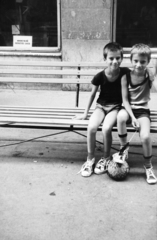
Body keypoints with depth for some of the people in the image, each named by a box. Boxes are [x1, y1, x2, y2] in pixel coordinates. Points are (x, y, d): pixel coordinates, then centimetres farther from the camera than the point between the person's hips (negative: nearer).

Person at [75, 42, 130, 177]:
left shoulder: (125, 73, -12)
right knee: (91, 127, -25)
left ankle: (106, 158, -2)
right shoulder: (100, 76, -10)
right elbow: (93, 94, 2)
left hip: (116, 107, -1)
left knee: (106, 128, -29)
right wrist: (86, 113, 7)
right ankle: (90, 159, -3)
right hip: (101, 106, 2)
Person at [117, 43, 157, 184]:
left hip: (143, 110, 0)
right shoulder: (126, 77, -7)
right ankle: (124, 148, -10)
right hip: (129, 109, 0)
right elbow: (125, 99, -8)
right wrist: (133, 117, -18)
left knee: (145, 137, -24)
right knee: (121, 116, -37)